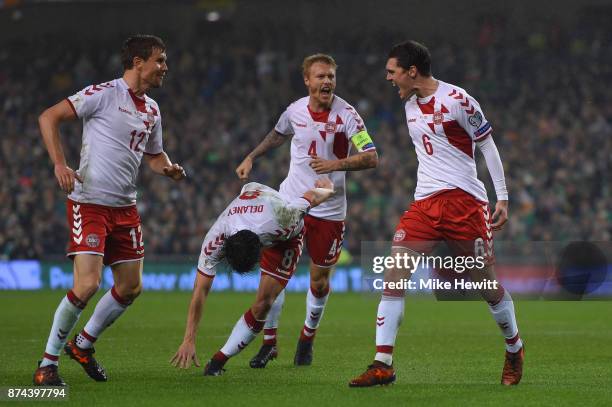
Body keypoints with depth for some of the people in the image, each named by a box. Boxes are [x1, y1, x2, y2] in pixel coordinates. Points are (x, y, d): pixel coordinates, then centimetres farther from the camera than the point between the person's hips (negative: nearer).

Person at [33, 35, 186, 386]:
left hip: (125, 207, 8)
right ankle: (48, 363, -1)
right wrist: (60, 164, -22)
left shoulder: (152, 110, 13)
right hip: (89, 202, -8)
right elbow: (49, 117, -12)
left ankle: (83, 344, 31)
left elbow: (154, 154, 27)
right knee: (87, 285, -16)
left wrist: (169, 168, 4)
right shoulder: (104, 94, -10)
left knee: (131, 287, 10)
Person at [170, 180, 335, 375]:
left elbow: (312, 197, -25)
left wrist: (326, 190, 0)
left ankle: (220, 359, -6)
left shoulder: (280, 220, -46)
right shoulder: (214, 242, -37)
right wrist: (189, 340, -33)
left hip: (288, 236, -3)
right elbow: (200, 291, -32)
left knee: (263, 304, -13)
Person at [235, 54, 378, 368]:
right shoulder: (295, 110, 0)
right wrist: (250, 158, 23)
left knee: (319, 280, 5)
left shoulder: (346, 115, -10)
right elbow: (278, 135, 24)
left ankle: (307, 338, 28)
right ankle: (269, 341, 5)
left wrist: (336, 164, -28)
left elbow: (371, 158, -16)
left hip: (328, 209, -2)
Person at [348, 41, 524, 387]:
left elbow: (487, 145, -4)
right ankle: (383, 365, -13)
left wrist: (503, 197, -6)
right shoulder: (411, 103, 11)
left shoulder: (456, 100, -10)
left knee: (487, 282, 3)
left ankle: (515, 350, 28)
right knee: (394, 273, -11)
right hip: (425, 202, 6)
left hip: (465, 200, -6)